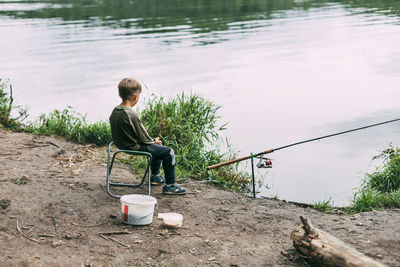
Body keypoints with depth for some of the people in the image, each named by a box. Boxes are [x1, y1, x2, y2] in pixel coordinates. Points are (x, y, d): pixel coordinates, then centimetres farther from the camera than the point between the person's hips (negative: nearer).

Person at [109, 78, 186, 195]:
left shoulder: (115, 111, -1)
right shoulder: (131, 115, -28)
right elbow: (144, 138, -20)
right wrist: (154, 141, 2)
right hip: (135, 148, -10)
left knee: (158, 145, 29)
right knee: (169, 152, -3)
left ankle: (155, 176, 42)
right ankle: (170, 185, 3)